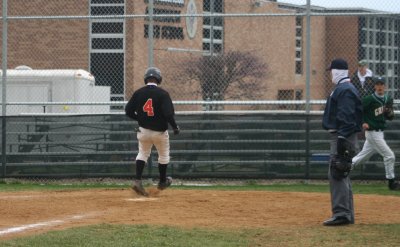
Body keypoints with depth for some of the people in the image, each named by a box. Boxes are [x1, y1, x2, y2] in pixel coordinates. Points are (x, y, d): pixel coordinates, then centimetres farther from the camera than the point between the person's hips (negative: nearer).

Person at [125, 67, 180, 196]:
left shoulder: (138, 93, -4)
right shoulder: (162, 94, -15)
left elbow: (128, 111, 0)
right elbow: (169, 113, -22)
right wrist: (175, 127, -7)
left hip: (143, 131, 3)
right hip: (160, 131, -3)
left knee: (143, 153, 18)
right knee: (163, 155, 19)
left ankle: (137, 180, -1)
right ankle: (162, 182, 33)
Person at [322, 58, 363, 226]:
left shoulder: (345, 90, -14)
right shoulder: (345, 88, 19)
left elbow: (346, 117, -22)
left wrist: (342, 139, -26)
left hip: (343, 136, -11)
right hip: (339, 137, 11)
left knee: (336, 174, -13)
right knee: (341, 174, 15)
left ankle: (341, 213, -17)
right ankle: (347, 214, 19)